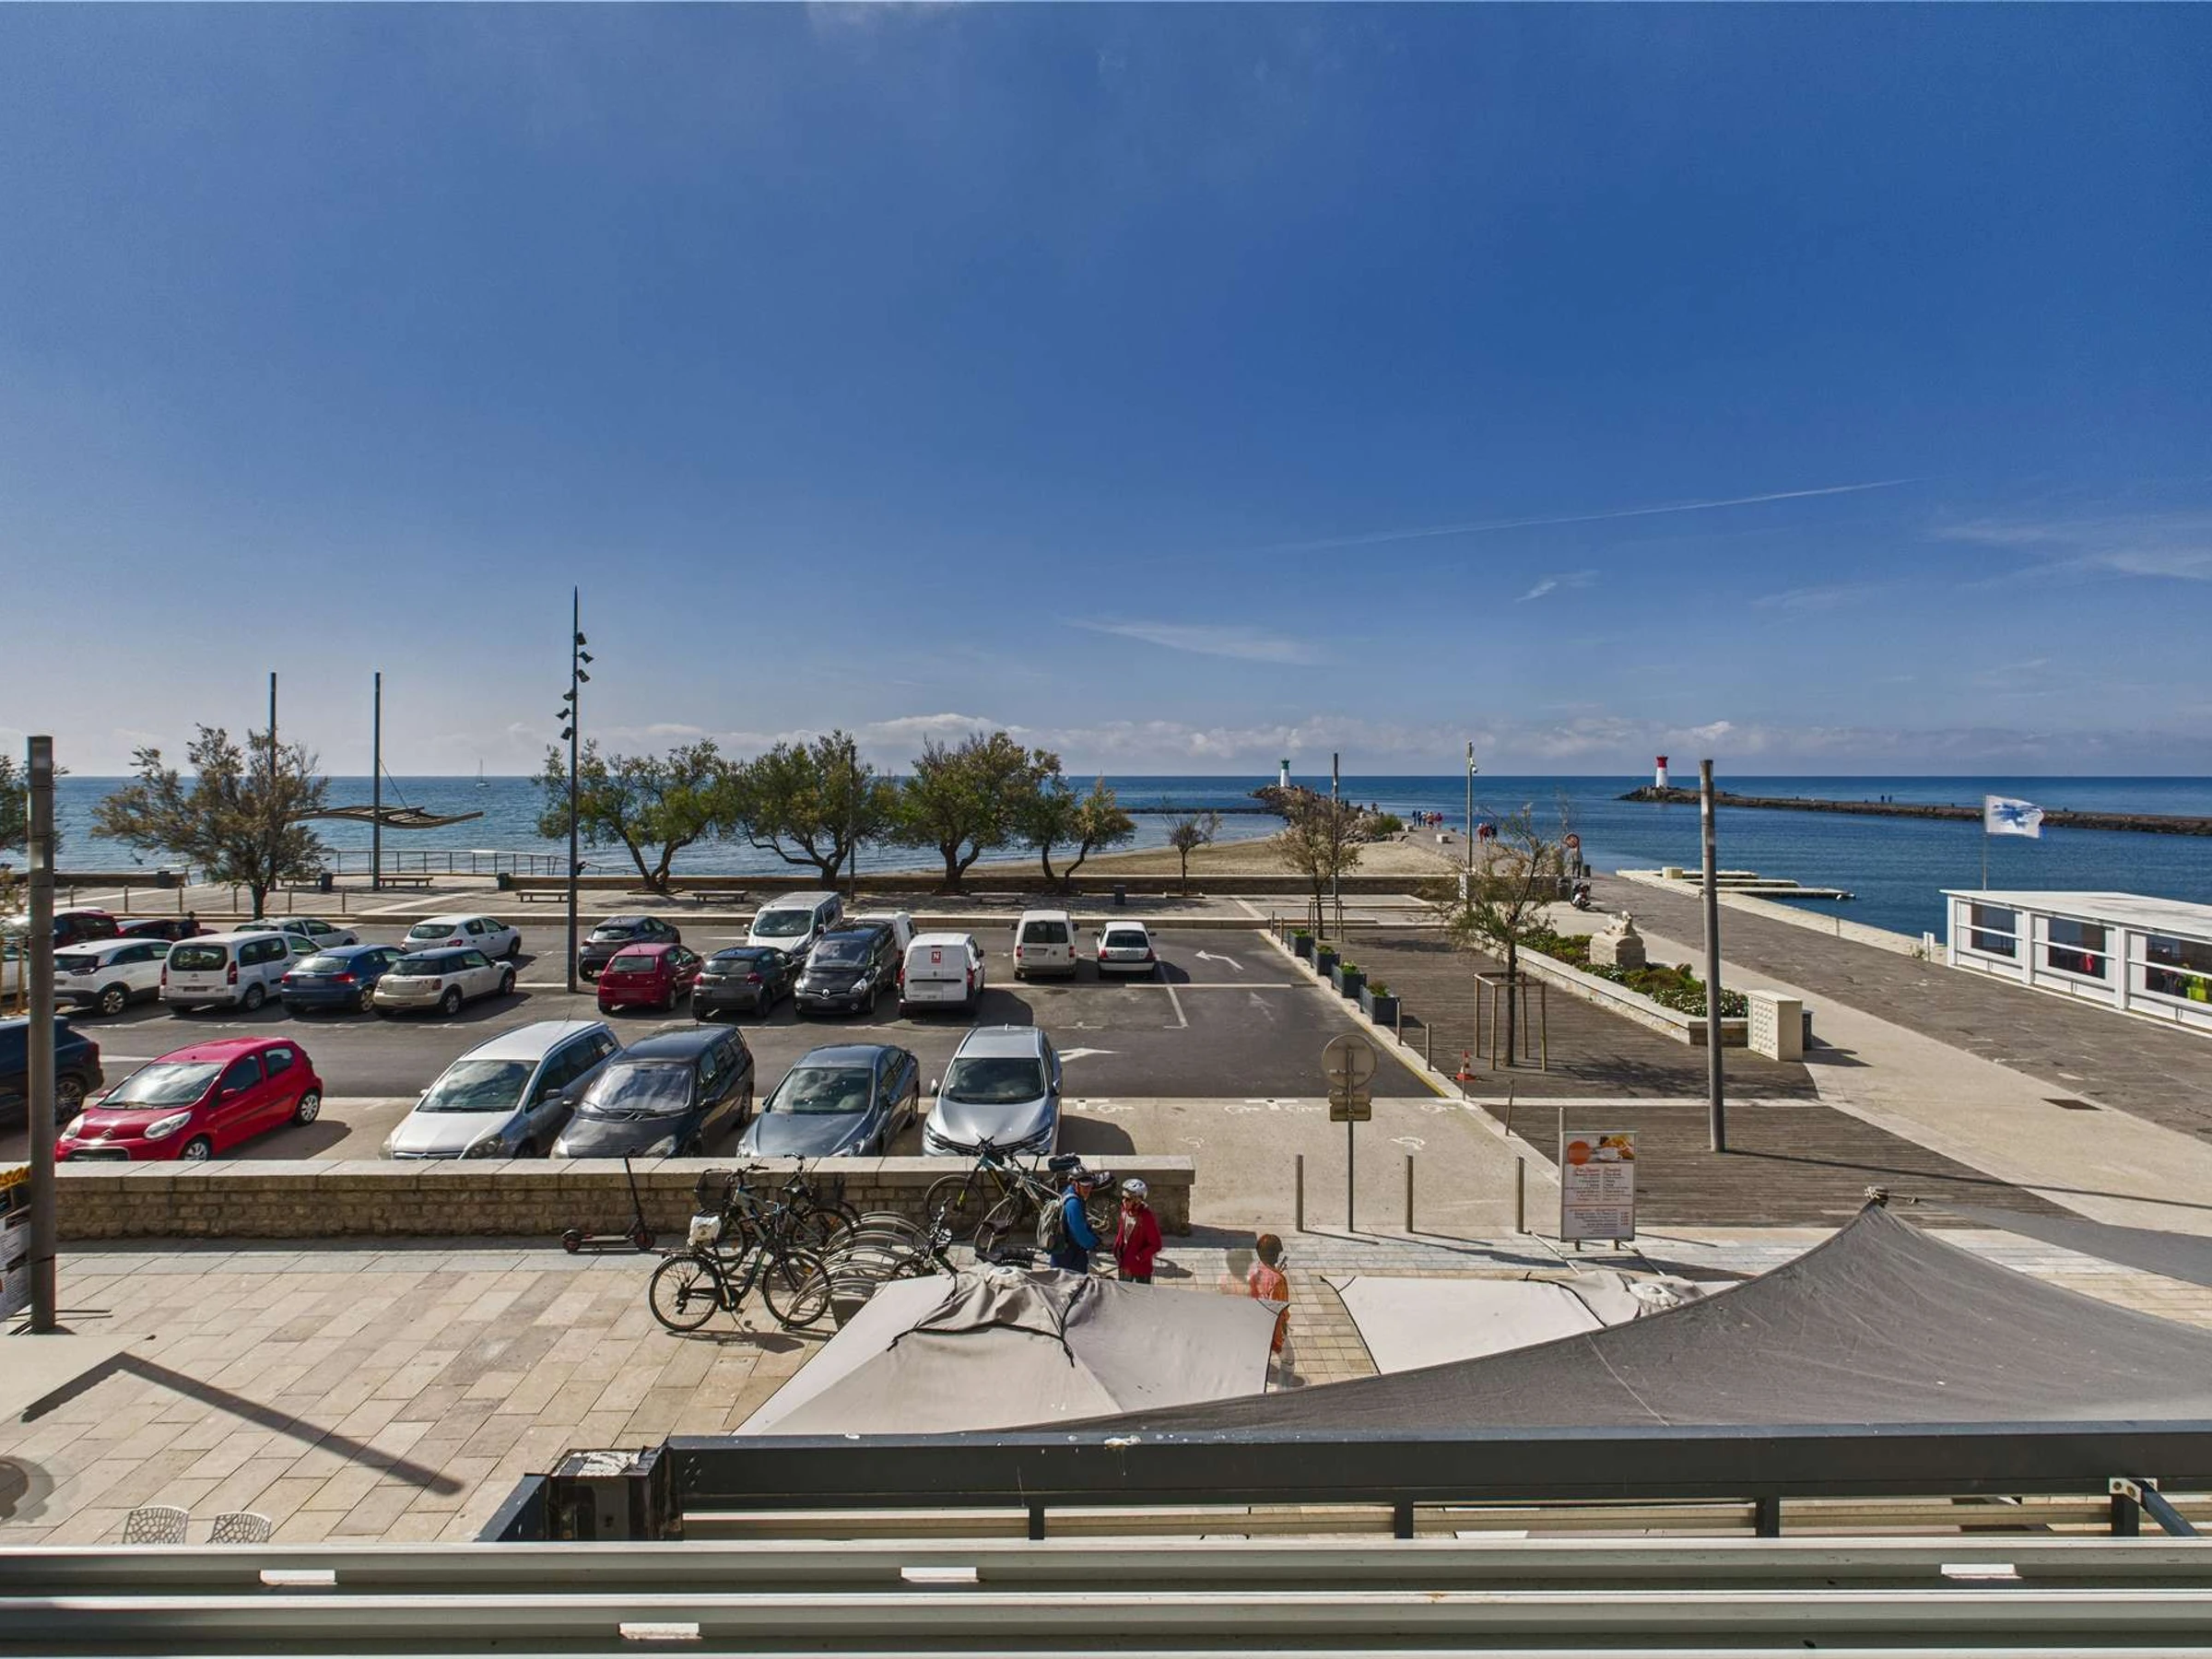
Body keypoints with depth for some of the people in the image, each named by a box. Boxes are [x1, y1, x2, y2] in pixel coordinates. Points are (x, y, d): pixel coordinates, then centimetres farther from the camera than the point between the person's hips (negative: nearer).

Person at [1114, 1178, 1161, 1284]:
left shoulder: (1147, 1217, -26)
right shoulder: (1125, 1211, -6)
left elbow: (1155, 1245, -21)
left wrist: (1139, 1257, -22)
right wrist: (1117, 1250, 3)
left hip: (1141, 1266, -6)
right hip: (1125, 1264, 6)